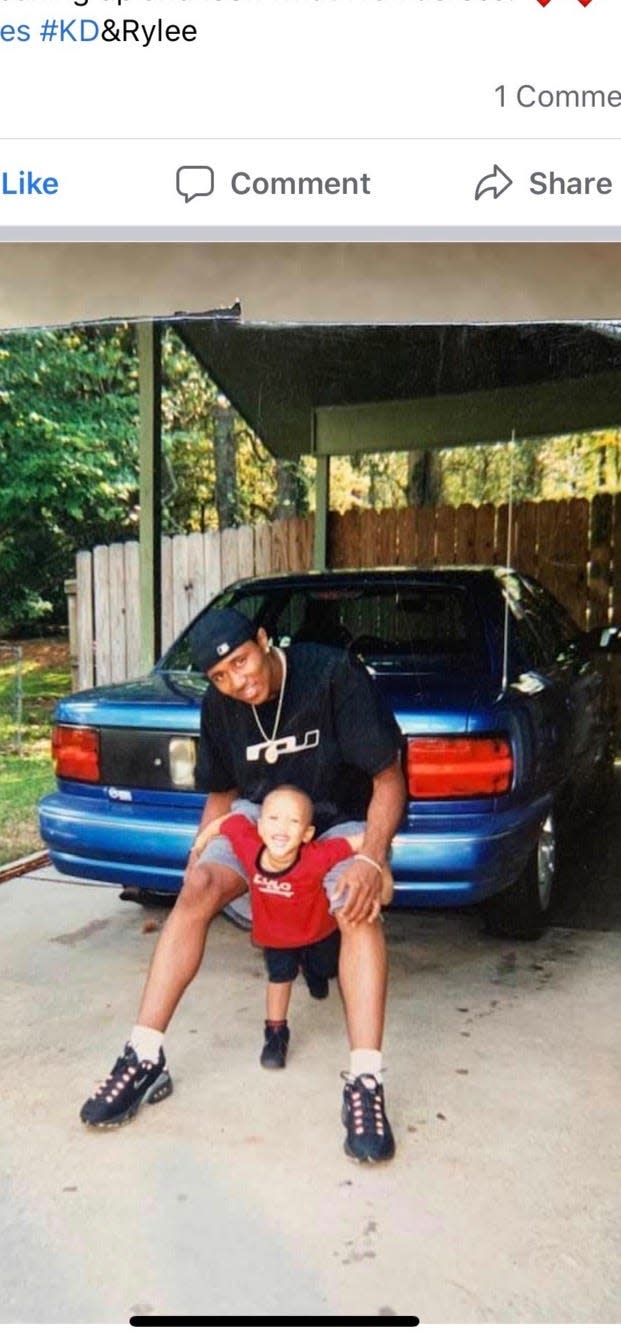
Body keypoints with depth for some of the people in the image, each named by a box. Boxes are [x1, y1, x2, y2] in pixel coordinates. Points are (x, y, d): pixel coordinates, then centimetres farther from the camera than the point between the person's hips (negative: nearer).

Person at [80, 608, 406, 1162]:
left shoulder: (334, 673, -24)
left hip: (343, 821, -3)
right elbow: (221, 794, 7)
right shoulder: (219, 706, -9)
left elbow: (388, 779, -22)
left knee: (358, 905, -34)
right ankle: (145, 1058, -14)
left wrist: (370, 859, -36)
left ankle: (365, 1082, -32)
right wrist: (198, 861, -7)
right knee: (196, 890, -21)